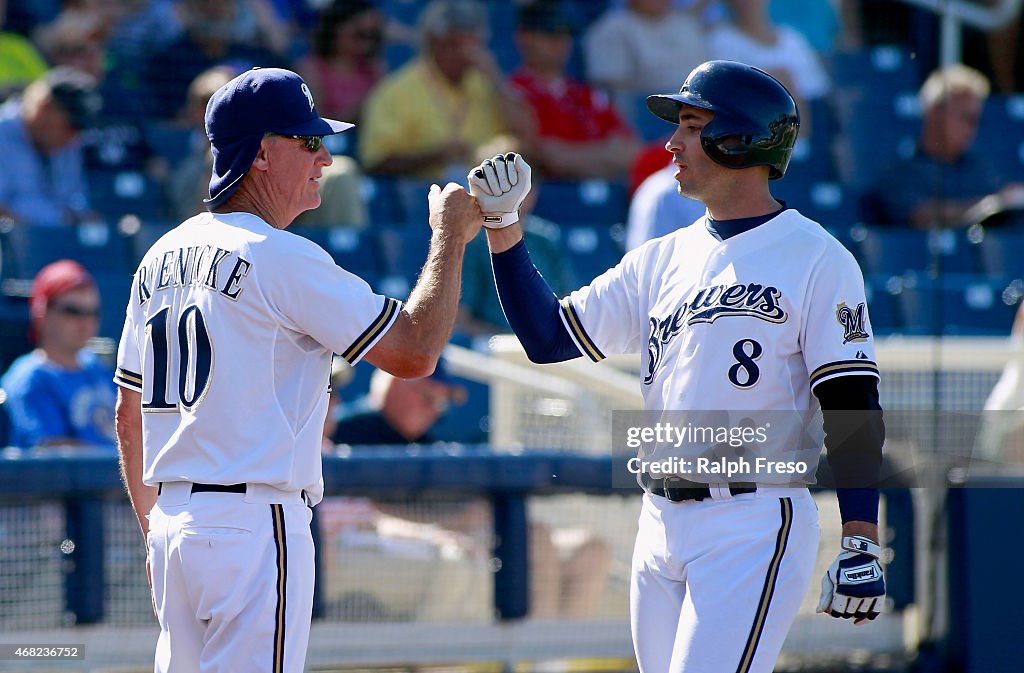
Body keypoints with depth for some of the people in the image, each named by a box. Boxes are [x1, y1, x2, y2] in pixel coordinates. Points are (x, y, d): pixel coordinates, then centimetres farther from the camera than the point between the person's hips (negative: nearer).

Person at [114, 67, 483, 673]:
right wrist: (451, 237, -1)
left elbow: (129, 412, 19)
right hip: (255, 525, -8)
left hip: (176, 526, 8)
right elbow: (415, 352, -12)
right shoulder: (280, 258, -11)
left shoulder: (162, 257, 14)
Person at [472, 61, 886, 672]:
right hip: (661, 526, 7)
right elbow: (548, 337, 13)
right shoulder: (663, 258, 14)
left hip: (756, 524, -7)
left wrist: (861, 545, -17)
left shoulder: (816, 259, -5)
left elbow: (853, 410, -10)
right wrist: (501, 223, 5)